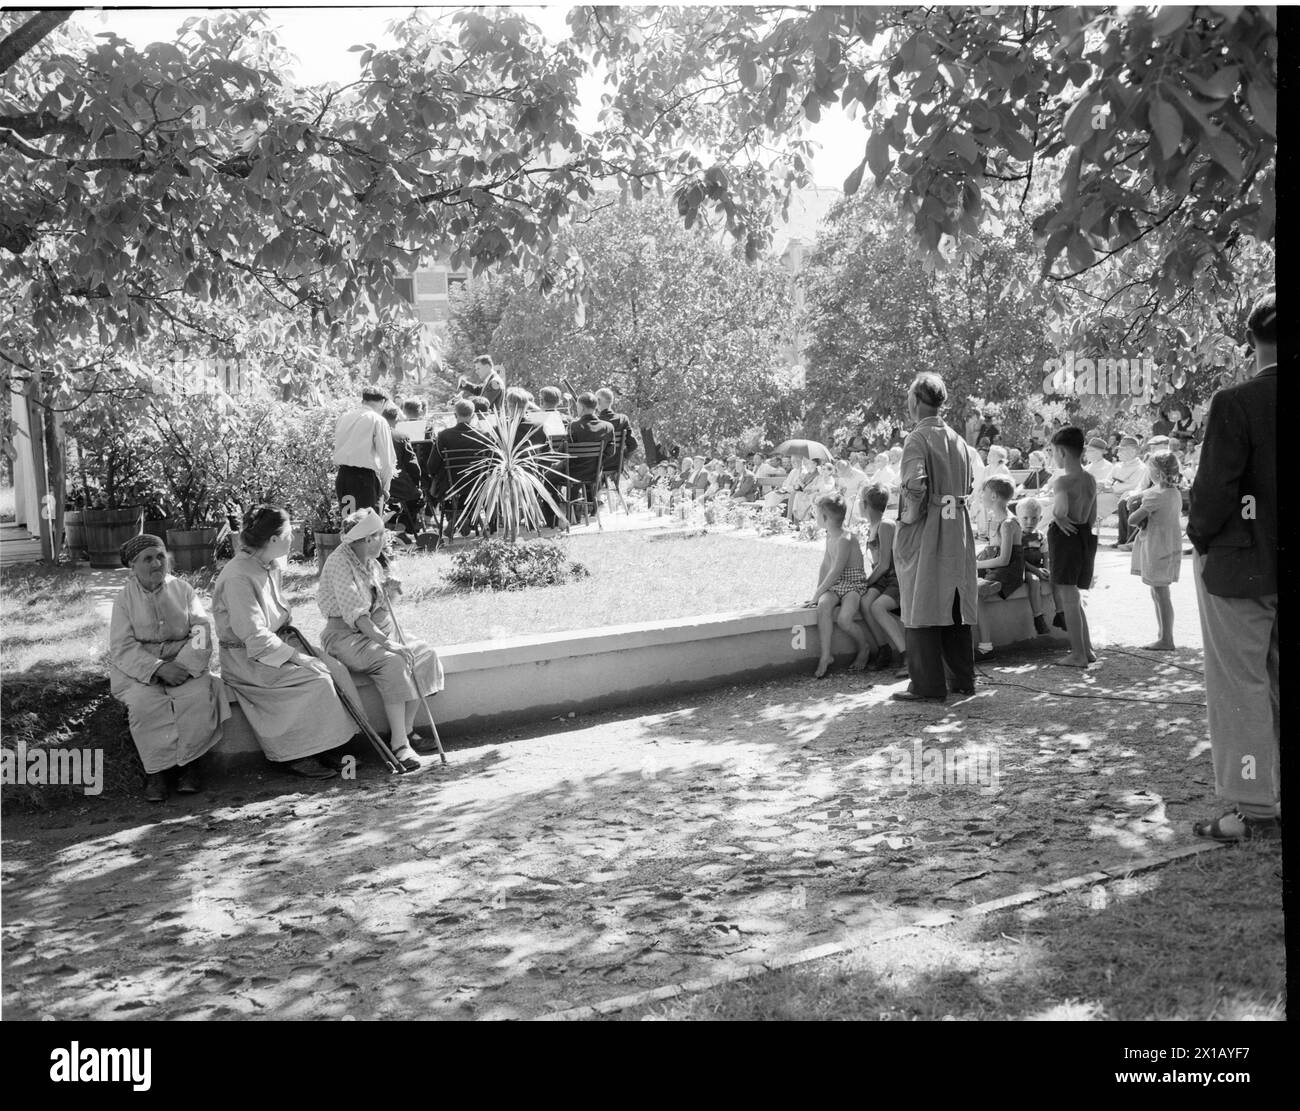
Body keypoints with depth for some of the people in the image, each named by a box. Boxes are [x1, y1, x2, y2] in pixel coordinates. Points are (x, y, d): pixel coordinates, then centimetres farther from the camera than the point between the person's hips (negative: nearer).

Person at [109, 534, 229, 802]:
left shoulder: (182, 589, 7)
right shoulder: (125, 597, 2)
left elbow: (202, 629, 0)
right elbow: (122, 648, -7)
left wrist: (183, 664, -18)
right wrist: (158, 668, -21)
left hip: (184, 662, 1)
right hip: (138, 667, -1)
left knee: (199, 695, -29)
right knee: (144, 703, -32)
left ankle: (189, 763, -15)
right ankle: (156, 770, -19)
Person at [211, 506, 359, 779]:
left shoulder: (271, 567, 9)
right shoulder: (238, 577, -21)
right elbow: (255, 636, -24)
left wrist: (301, 648, 4)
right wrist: (297, 657, -24)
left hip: (277, 646, 9)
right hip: (246, 659, -9)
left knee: (335, 669, -11)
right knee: (317, 680, -24)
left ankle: (324, 747, -5)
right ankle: (297, 756, -11)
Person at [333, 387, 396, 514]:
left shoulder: (343, 418, 13)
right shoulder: (378, 420, -4)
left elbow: (337, 448, 14)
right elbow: (387, 457, -6)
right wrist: (385, 487, 3)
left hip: (342, 475, 6)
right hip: (366, 477, -6)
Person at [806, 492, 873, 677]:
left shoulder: (845, 539, -16)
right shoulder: (830, 537, 14)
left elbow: (836, 572, -19)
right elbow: (825, 566, 18)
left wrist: (817, 593, -17)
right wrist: (818, 590, 10)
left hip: (854, 583, -7)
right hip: (835, 585, 7)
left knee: (844, 619, -29)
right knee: (823, 605, -26)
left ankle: (864, 647, 4)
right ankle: (825, 657, -29)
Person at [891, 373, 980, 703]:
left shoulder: (918, 438, -12)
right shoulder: (959, 441, 10)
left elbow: (915, 486, -22)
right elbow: (969, 487, 14)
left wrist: (909, 516, -9)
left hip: (923, 534, -7)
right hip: (957, 530, 7)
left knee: (921, 609, -1)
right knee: (955, 605, 14)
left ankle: (928, 686, 1)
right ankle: (963, 679, 20)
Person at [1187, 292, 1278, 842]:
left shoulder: (1234, 404, -17)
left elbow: (1214, 491, -18)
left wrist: (1199, 535, -1)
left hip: (1240, 566, -5)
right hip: (1272, 567, 5)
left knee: (1241, 688, 4)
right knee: (1283, 683, 16)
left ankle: (1255, 810, 10)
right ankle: (1261, 801, 24)